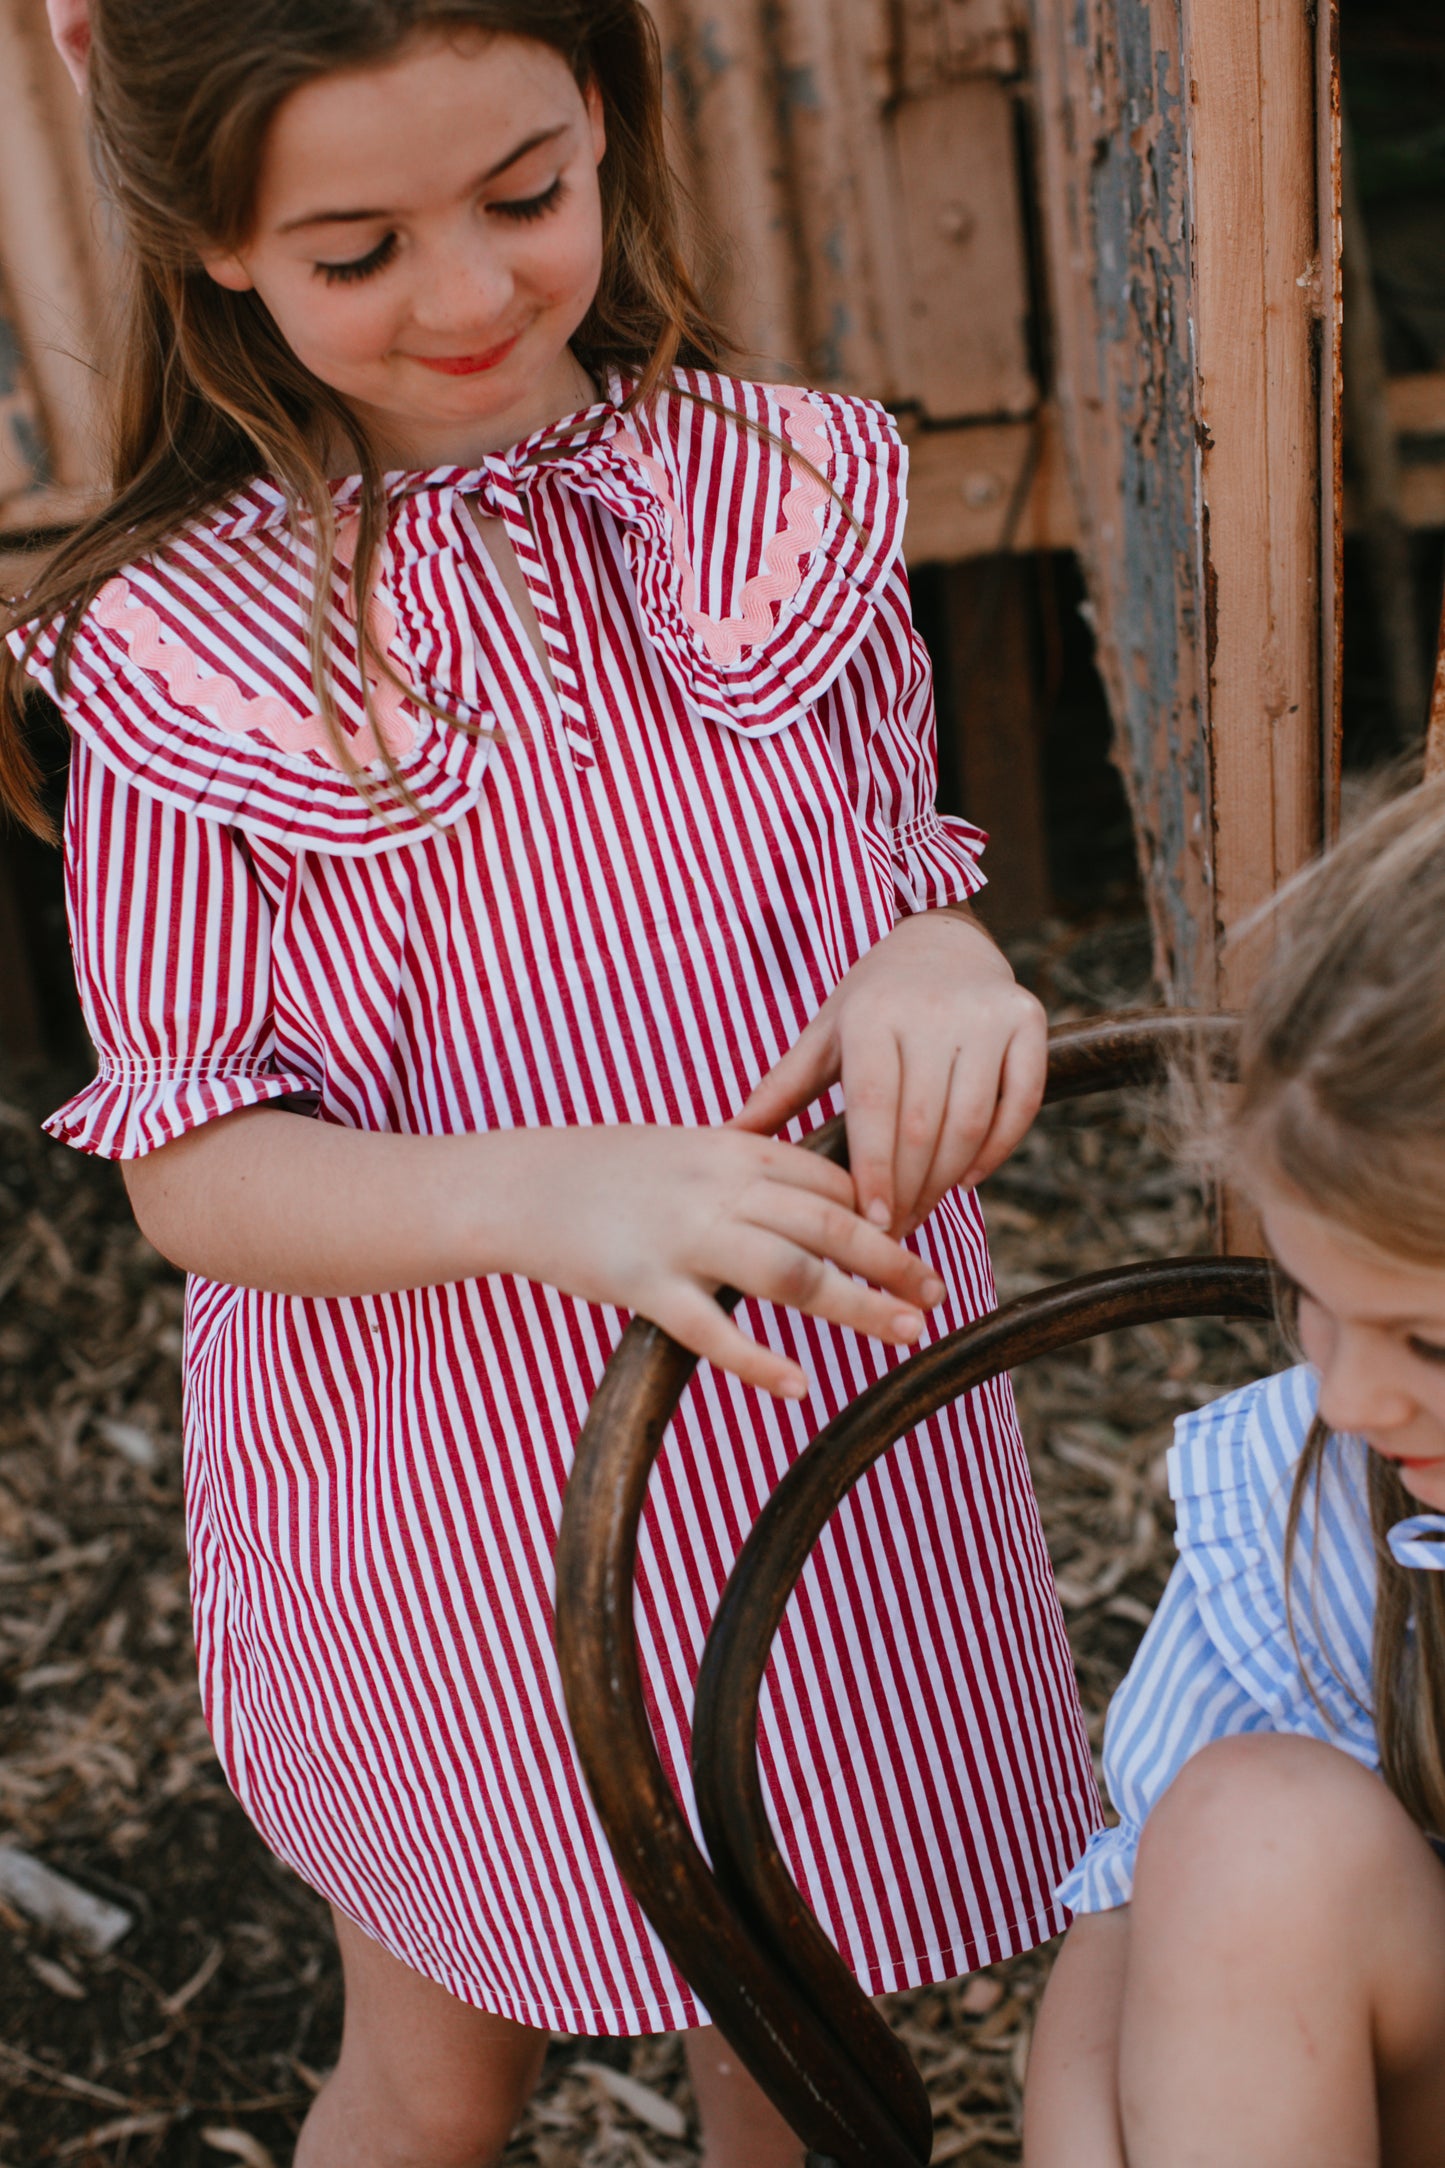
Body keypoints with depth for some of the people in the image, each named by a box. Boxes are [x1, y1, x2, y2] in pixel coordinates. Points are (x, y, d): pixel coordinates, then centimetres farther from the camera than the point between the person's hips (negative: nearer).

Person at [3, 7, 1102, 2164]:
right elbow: (195, 1170, -13)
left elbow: (902, 871, 4)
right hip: (458, 1488, -2)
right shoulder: (184, 653, -15)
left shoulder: (787, 491, -6)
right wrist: (555, 1194, -32)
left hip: (828, 1423, 3)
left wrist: (942, 958, -21)